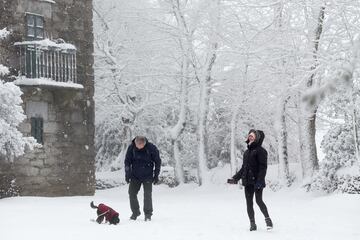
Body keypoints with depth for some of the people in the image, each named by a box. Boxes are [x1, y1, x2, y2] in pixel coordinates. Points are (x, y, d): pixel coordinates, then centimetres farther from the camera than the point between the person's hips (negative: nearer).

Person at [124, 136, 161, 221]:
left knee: (147, 194, -7)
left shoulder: (151, 148, -15)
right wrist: (127, 174, -3)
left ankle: (148, 214, 5)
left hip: (147, 176, -2)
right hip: (135, 176, 3)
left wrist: (156, 175, -4)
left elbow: (157, 162, -3)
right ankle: (135, 212, 16)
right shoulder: (131, 147, -10)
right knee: (132, 193, 0)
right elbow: (127, 161, 3)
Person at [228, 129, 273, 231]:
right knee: (249, 202, 5)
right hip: (247, 182, 7)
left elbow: (263, 167, -14)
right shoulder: (247, 152, 17)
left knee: (259, 200, -12)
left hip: (257, 181, -7)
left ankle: (267, 219, 5)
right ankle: (252, 223, 11)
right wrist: (235, 178, 17)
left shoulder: (260, 151, -6)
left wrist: (259, 181, -23)